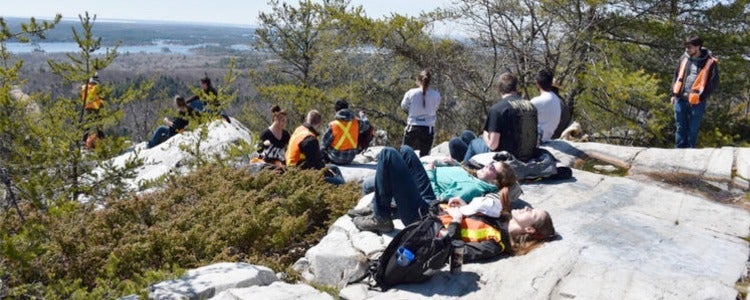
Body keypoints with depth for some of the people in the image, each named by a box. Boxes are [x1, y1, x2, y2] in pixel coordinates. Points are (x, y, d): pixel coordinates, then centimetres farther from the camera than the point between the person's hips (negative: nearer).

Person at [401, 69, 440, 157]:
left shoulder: (411, 93, -6)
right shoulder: (436, 95, -6)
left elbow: (403, 106, 9)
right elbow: (436, 108, 8)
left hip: (413, 128, 0)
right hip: (428, 129, 0)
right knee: (424, 155, 5)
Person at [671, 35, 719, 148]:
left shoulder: (710, 62, -6)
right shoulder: (684, 58, 7)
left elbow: (714, 84, -4)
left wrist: (701, 97, -12)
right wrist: (674, 94, 10)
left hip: (696, 102, -4)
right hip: (680, 100, 4)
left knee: (692, 130, 5)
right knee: (680, 128, 10)